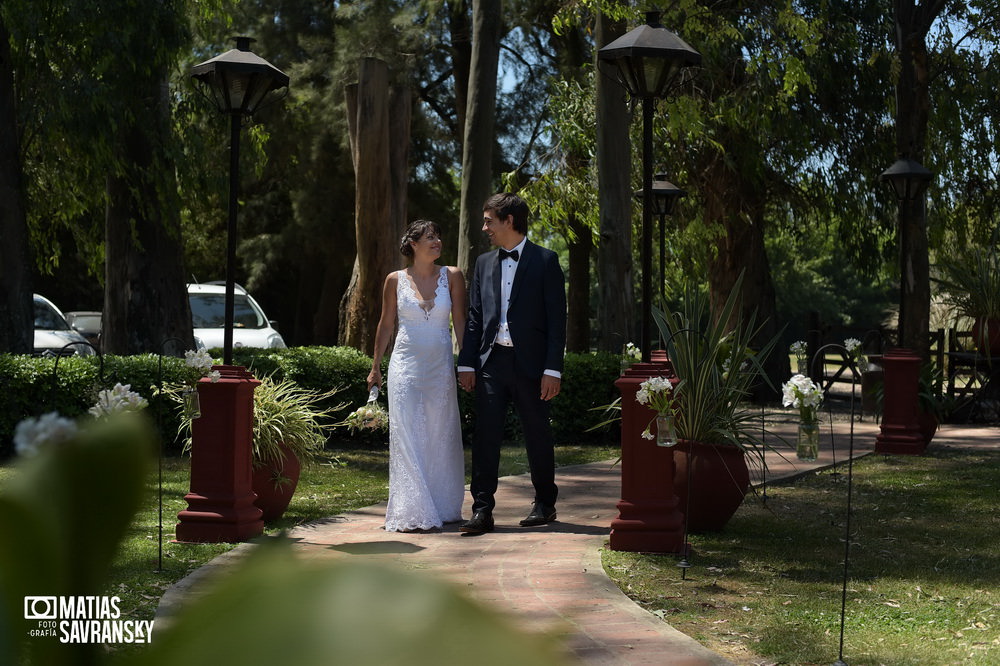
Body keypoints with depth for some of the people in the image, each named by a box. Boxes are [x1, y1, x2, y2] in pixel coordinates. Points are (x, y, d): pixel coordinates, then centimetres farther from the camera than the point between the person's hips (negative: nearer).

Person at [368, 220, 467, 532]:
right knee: (408, 436, -4)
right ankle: (411, 512, -2)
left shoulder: (452, 276, 3)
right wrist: (375, 367, 12)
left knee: (441, 436, 6)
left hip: (441, 366, 1)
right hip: (405, 364, -1)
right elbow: (386, 324, 10)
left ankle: (443, 508, 17)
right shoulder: (395, 280, 3)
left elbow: (460, 322, 4)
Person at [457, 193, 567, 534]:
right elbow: (474, 318, 14)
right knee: (485, 436, -2)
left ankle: (545, 503, 23)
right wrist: (466, 363, 5)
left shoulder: (545, 261, -1)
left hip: (530, 363, -4)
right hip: (491, 362, 4)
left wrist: (553, 369, -11)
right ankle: (482, 510, 1)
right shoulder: (484, 263, 13)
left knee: (537, 436, 7)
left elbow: (556, 318, -5)